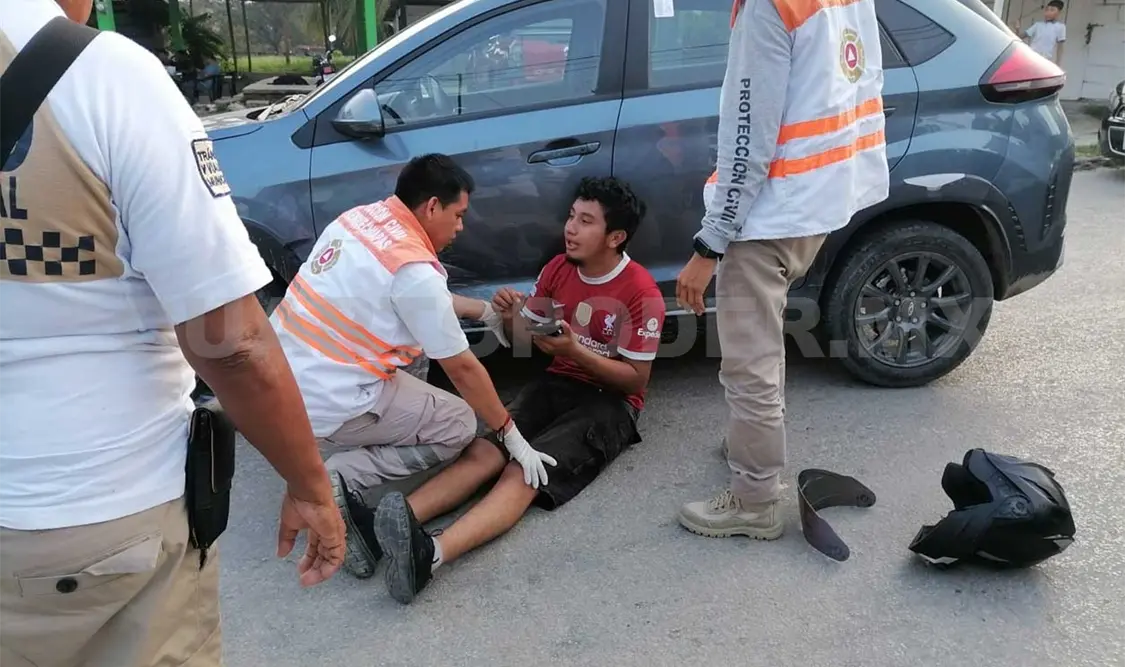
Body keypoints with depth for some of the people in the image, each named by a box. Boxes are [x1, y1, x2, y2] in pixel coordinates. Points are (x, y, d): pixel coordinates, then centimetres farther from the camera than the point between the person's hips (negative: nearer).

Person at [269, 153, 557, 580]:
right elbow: (463, 370, -11)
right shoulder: (415, 270, -20)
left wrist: (485, 311, 24)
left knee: (415, 328, 22)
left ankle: (348, 444, 15)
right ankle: (341, 480, -7)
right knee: (459, 426, 5)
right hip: (324, 406, -9)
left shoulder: (360, 216, 4)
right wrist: (512, 436, 0)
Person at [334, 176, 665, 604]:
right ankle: (384, 530, -41)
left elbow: (637, 379, -10)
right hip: (556, 384, 6)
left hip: (611, 403, -6)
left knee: (525, 471, -32)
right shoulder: (558, 269, 7)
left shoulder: (641, 292, -12)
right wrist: (509, 317, -12)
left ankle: (432, 554, -54)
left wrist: (575, 351, -24)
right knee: (483, 450, -22)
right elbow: (527, 335, 13)